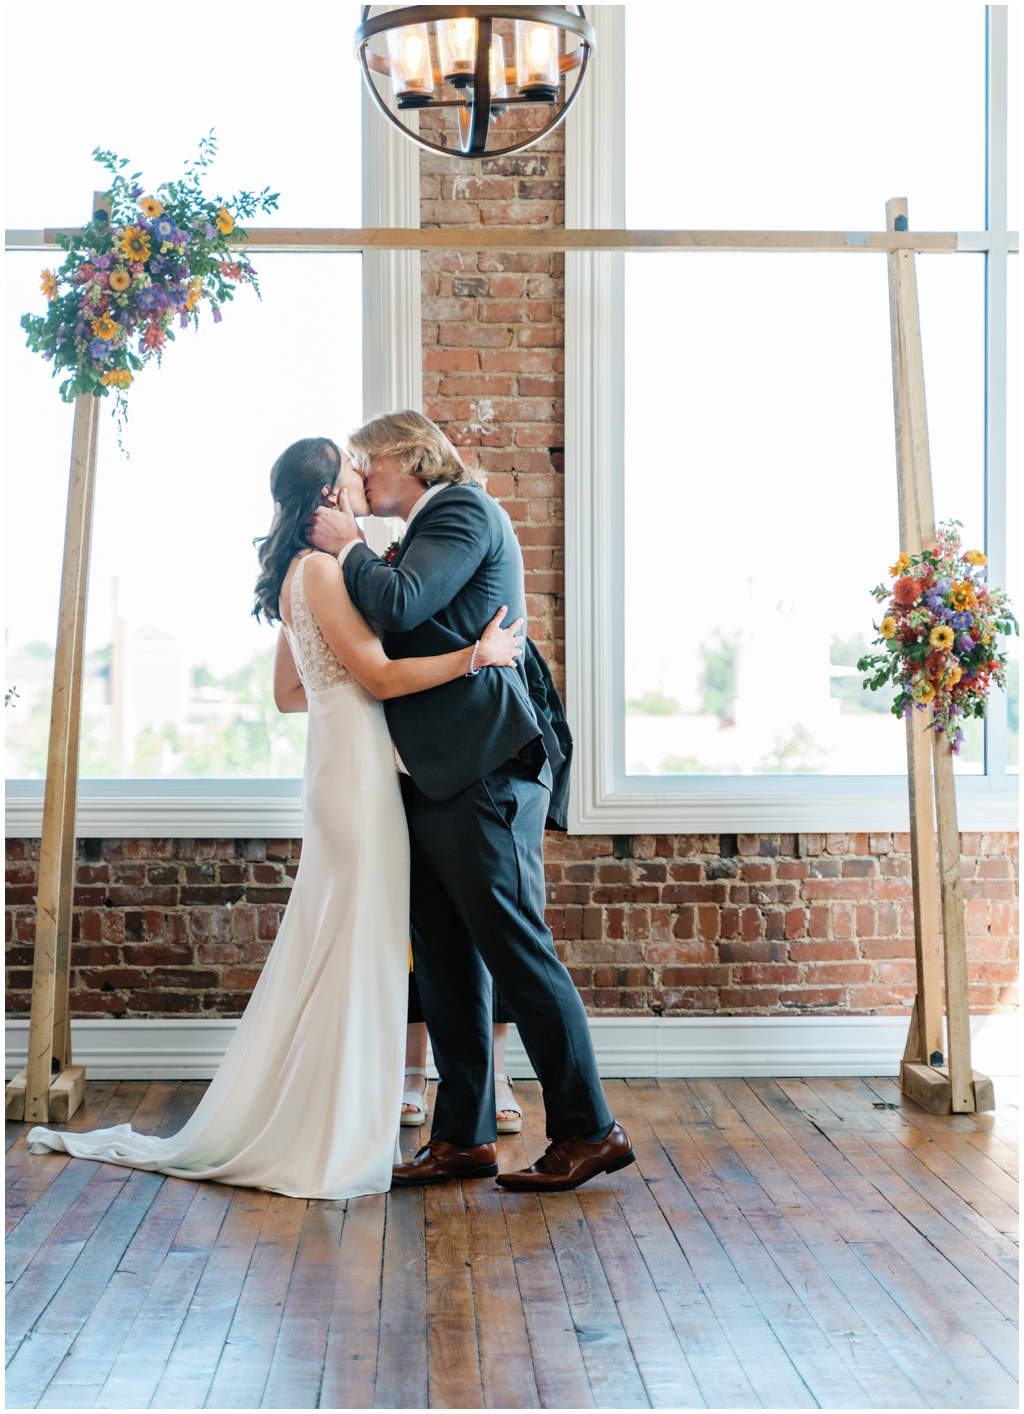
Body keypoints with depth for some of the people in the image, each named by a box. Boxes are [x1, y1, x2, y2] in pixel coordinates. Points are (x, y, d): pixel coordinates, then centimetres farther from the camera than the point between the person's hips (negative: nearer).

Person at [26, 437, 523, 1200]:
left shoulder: (306, 572, 18)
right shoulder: (319, 568, -12)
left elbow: (289, 692, 23)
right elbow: (378, 677, -15)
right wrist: (476, 654, -15)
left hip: (345, 763, 10)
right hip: (355, 763, -10)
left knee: (333, 943, 12)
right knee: (353, 944, -6)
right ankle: (331, 1142, 0)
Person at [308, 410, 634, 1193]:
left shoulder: (463, 508, -5)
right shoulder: (430, 529, 23)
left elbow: (400, 605, -18)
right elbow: (393, 627, 20)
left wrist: (350, 547, -3)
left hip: (483, 775, -10)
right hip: (436, 779, 10)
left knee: (519, 953, -7)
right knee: (448, 968, 10)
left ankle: (590, 1130, 1)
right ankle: (465, 1136, 17)